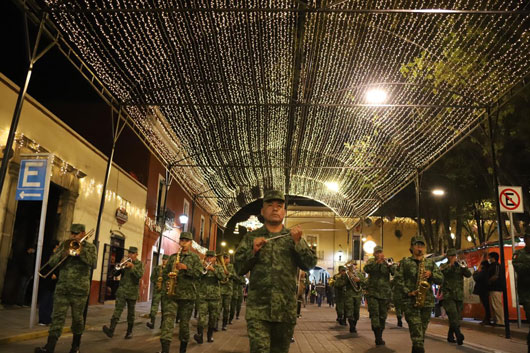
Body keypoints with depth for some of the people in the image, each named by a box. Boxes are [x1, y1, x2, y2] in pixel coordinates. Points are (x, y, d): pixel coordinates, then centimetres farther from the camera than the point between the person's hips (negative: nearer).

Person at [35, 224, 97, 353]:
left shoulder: (90, 247, 2)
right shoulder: (64, 245, 11)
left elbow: (93, 263, -14)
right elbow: (52, 262, 4)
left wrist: (80, 250, -17)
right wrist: (63, 253, -14)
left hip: (80, 289, -2)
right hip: (62, 288, 2)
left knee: (77, 318, 7)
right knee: (57, 317, -5)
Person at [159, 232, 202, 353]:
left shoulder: (194, 257, 7)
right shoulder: (172, 257, 15)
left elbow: (199, 273, -4)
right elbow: (165, 273, 17)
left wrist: (186, 268, -17)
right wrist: (166, 285, 0)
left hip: (187, 294, -1)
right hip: (171, 294, 1)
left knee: (184, 323, 7)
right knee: (167, 320, -13)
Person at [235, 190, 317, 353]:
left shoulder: (293, 237, 11)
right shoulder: (251, 238, 9)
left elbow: (310, 264, 2)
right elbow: (239, 268, 5)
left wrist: (298, 243, -12)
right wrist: (253, 251, -11)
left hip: (286, 310, 2)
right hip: (258, 309, -2)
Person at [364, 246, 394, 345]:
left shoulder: (387, 262, 9)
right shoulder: (371, 261, 7)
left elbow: (394, 272, -7)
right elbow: (366, 269, -14)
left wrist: (388, 264, -22)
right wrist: (377, 261, -22)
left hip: (385, 293, 2)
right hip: (372, 293, -2)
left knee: (382, 316, 8)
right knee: (374, 315, -11)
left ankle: (380, 337, 20)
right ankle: (378, 338, -11)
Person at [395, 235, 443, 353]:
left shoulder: (431, 263, 15)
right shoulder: (404, 263, 5)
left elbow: (441, 279, 10)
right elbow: (398, 279, -2)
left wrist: (431, 274, -10)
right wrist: (408, 292, -14)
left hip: (427, 301, 4)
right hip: (410, 301, -4)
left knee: (422, 332, 12)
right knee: (417, 334, -12)